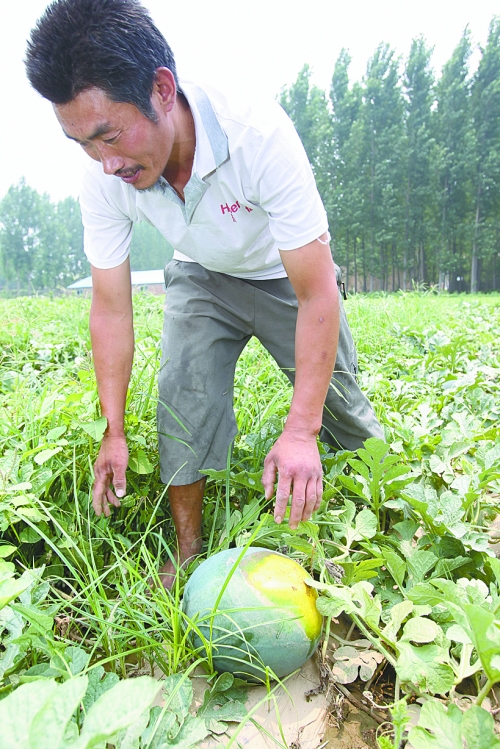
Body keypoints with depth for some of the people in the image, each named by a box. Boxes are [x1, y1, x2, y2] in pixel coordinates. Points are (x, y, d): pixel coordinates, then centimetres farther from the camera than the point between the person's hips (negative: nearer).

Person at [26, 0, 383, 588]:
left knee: (335, 394, 2)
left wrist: (301, 430, -38)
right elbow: (111, 306, -16)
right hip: (202, 278, 3)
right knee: (183, 390, -16)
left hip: (285, 276, -2)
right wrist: (113, 430, -15)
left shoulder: (260, 135, -38)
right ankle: (188, 551, 2)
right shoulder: (104, 180, -25)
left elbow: (317, 293, -36)